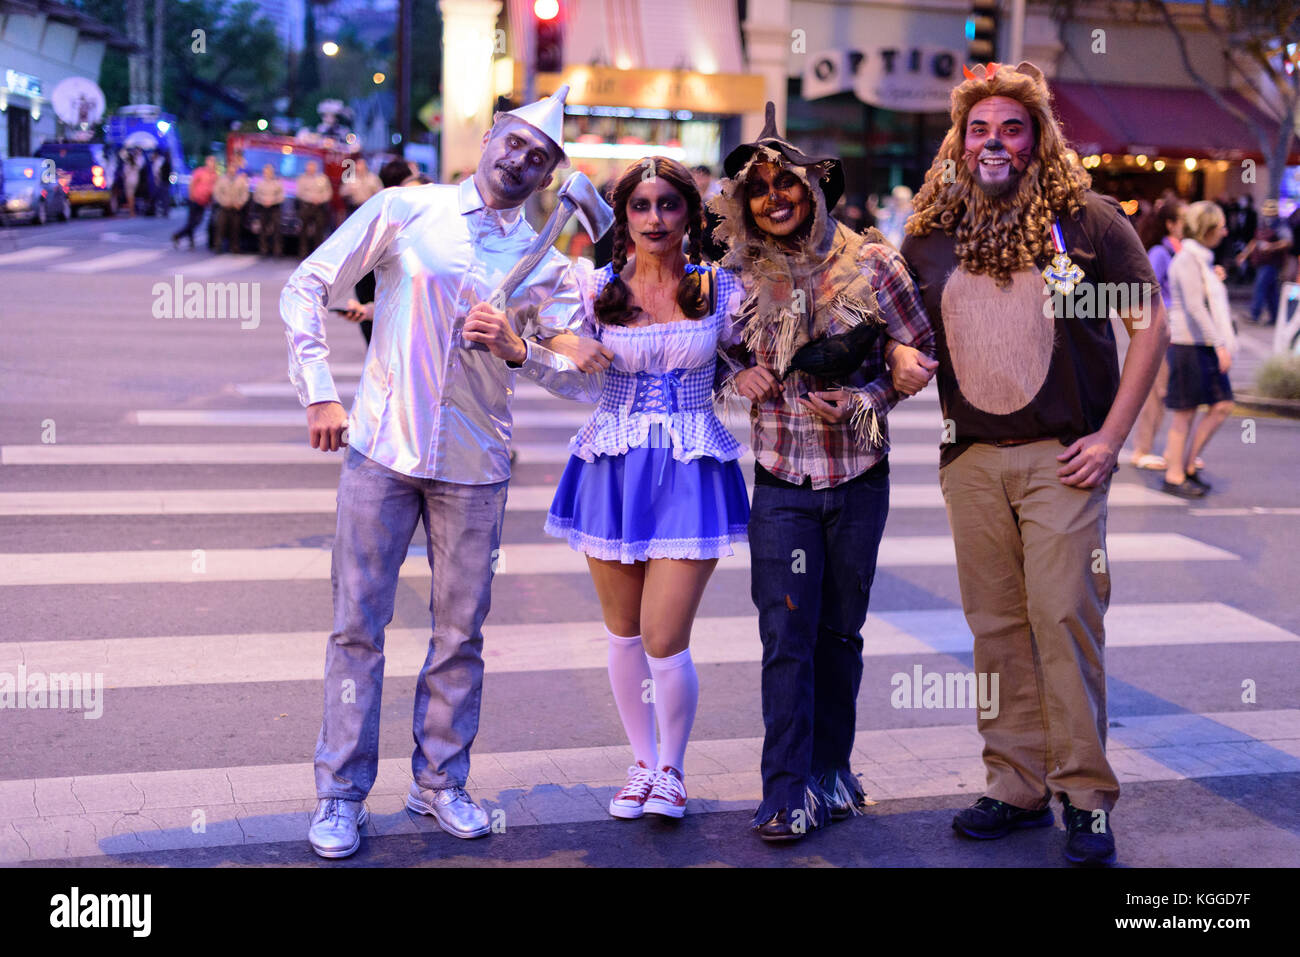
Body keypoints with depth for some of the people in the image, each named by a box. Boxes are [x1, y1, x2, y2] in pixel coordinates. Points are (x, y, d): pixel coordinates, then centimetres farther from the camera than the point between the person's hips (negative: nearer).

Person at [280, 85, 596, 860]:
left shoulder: (547, 265, 6)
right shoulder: (404, 212, 1)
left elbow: (581, 367, 7)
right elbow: (308, 287, 2)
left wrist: (518, 349, -13)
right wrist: (320, 393, -5)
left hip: (476, 464, 2)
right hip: (382, 446, -2)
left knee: (461, 632, 8)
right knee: (358, 625, 2)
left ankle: (441, 783, 25)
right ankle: (341, 796, 13)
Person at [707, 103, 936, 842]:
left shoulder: (869, 262, -5)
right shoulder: (740, 274, 1)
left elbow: (920, 357, 1)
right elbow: (721, 355, 15)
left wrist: (862, 401, -13)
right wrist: (741, 374, -7)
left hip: (859, 480, 0)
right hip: (782, 482, 0)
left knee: (840, 632, 11)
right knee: (787, 638, -6)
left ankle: (831, 771, 27)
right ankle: (788, 792, 0)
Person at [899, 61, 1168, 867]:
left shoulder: (1088, 219, -1)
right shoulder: (931, 235, 8)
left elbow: (1151, 324, 1)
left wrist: (1111, 436, -5)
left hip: (1062, 455, -3)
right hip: (971, 458, 4)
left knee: (1065, 615, -7)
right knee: (996, 626, 7)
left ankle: (1088, 797, 3)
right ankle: (1017, 788, 17)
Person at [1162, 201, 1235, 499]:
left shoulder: (1202, 259, 17)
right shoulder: (1187, 259, -14)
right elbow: (1194, 307, -21)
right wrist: (1220, 344, -24)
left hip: (1206, 346, 9)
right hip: (1189, 344, -9)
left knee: (1222, 406, 5)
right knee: (1186, 413, -2)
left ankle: (1187, 464, 15)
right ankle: (1174, 477, 7)